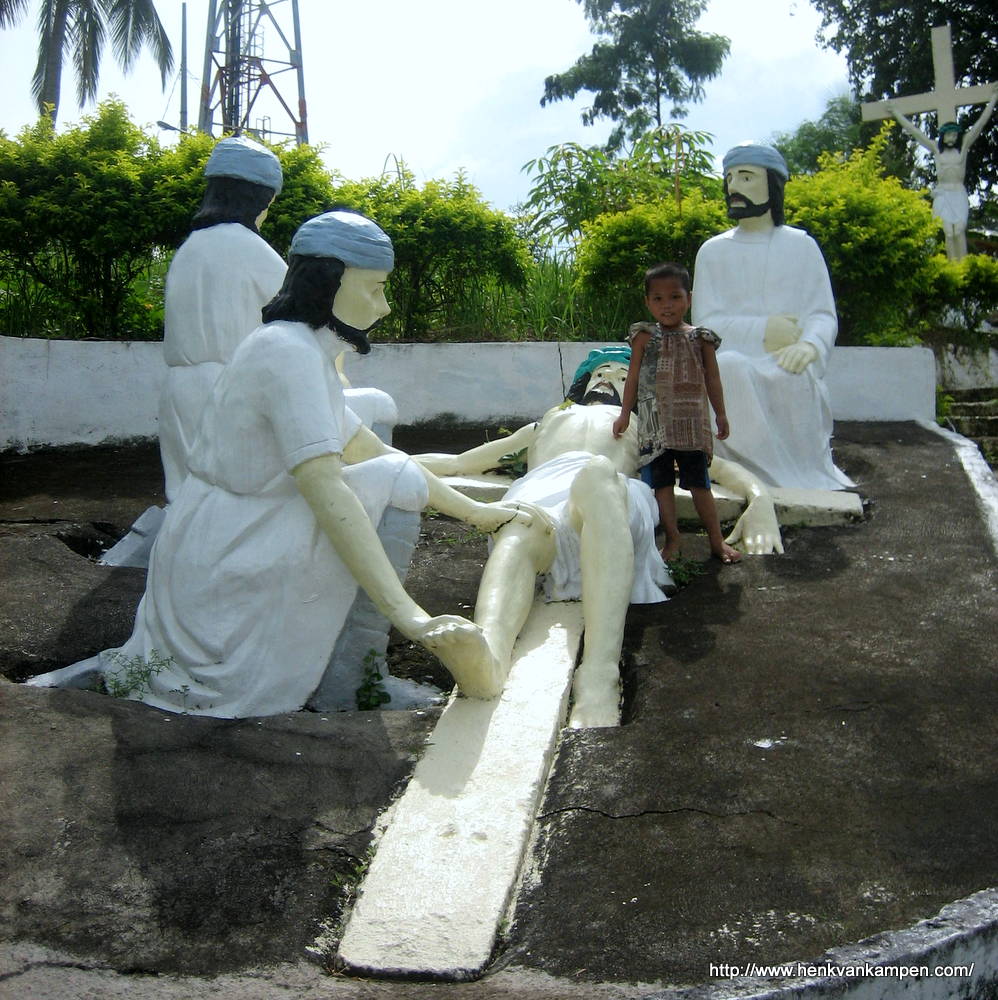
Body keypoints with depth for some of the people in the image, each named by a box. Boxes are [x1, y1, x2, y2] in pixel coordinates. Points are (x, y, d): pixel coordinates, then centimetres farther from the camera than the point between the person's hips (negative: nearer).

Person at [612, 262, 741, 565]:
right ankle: (672, 539, 14)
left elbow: (712, 379, 8)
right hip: (655, 423, 0)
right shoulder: (644, 337, 0)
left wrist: (720, 415, 10)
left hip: (692, 422, 0)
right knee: (662, 483, 4)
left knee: (699, 483, 4)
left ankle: (717, 540, 13)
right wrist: (624, 414, 8)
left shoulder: (700, 338, 2)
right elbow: (633, 377, 6)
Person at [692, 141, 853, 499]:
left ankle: (801, 475, -17)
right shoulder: (713, 251, 14)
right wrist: (762, 331, -13)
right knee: (728, 368, -34)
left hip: (788, 367, 0)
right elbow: (704, 324, 4)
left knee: (791, 376, -35)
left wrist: (809, 344, -21)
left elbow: (823, 315, 4)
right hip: (733, 360, 1)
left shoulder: (800, 245, 11)